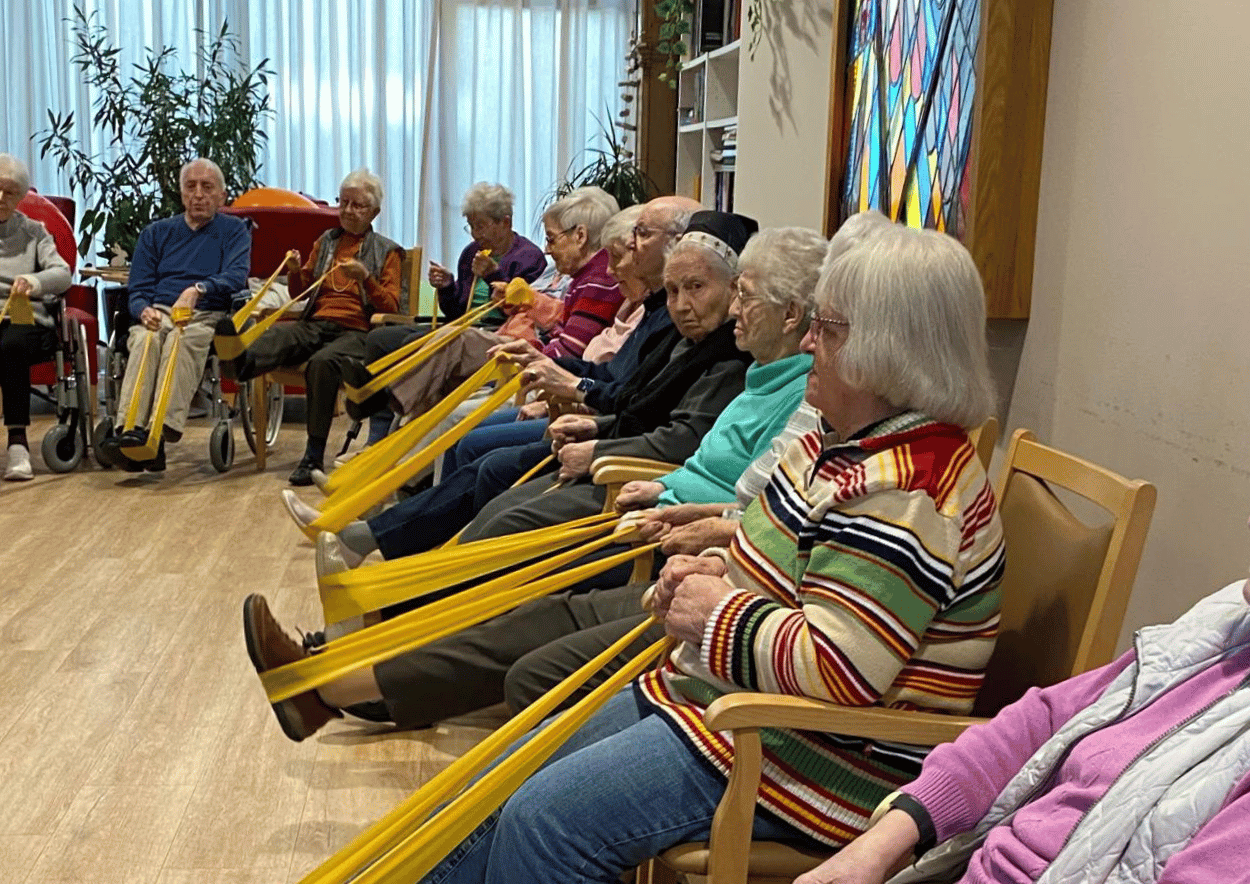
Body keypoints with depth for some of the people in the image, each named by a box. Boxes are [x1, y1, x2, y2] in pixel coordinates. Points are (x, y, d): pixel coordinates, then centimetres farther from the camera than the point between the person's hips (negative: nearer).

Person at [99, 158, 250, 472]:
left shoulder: (234, 230, 17)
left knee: (180, 341, -37)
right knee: (145, 339, -34)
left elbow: (237, 276, -4)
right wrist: (144, 310, -9)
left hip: (206, 316, -2)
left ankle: (162, 433, -52)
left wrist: (198, 289, -24)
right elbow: (138, 288, 16)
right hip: (158, 313, 2)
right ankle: (132, 429, -50)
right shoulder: (156, 233, 26)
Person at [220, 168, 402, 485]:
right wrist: (295, 271, 7)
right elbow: (300, 291, 29)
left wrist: (366, 278, -12)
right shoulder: (326, 241, 26)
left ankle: (314, 455, -38)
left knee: (323, 362, -37)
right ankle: (241, 364, -67)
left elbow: (390, 307, 4)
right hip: (315, 325, 4)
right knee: (277, 334, -32)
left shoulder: (386, 251, 13)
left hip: (356, 331, -4)